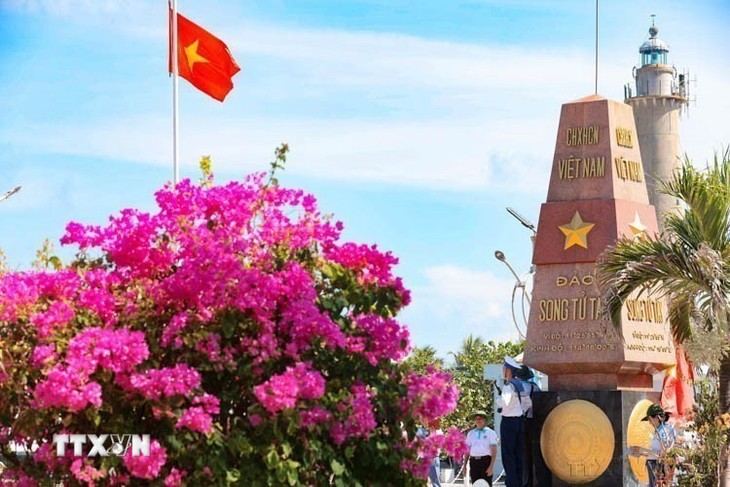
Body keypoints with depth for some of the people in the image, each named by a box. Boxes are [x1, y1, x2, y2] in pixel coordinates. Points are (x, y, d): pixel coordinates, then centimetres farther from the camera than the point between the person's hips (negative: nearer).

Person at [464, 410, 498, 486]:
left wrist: (491, 466, -13)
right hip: (473, 461, 4)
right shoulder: (470, 433, 15)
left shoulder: (490, 433, 3)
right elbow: (467, 450, 17)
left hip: (485, 461, -4)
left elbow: (494, 451, -3)